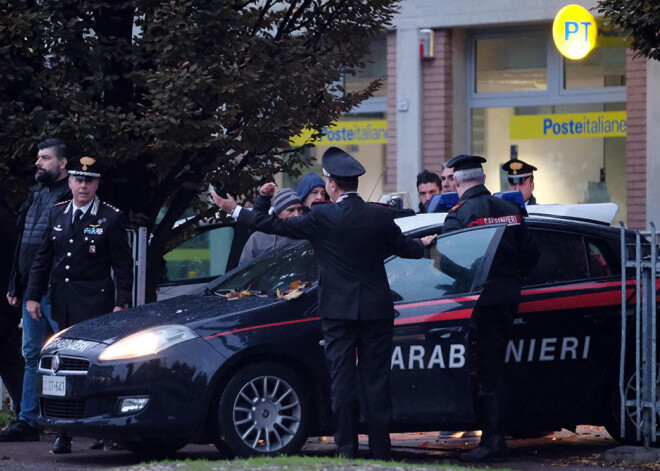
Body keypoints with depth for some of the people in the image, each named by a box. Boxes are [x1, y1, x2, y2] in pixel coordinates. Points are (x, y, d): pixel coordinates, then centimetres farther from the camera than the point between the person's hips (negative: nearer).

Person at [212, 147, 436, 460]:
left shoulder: (322, 217, -9)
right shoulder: (380, 216, 0)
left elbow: (276, 226, -4)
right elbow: (404, 247, 14)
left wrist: (235, 211, 7)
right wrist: (423, 245, 38)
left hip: (338, 311, -2)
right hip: (376, 310, 2)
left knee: (342, 379, 3)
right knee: (376, 378, 6)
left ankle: (347, 449, 2)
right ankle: (380, 451, 5)